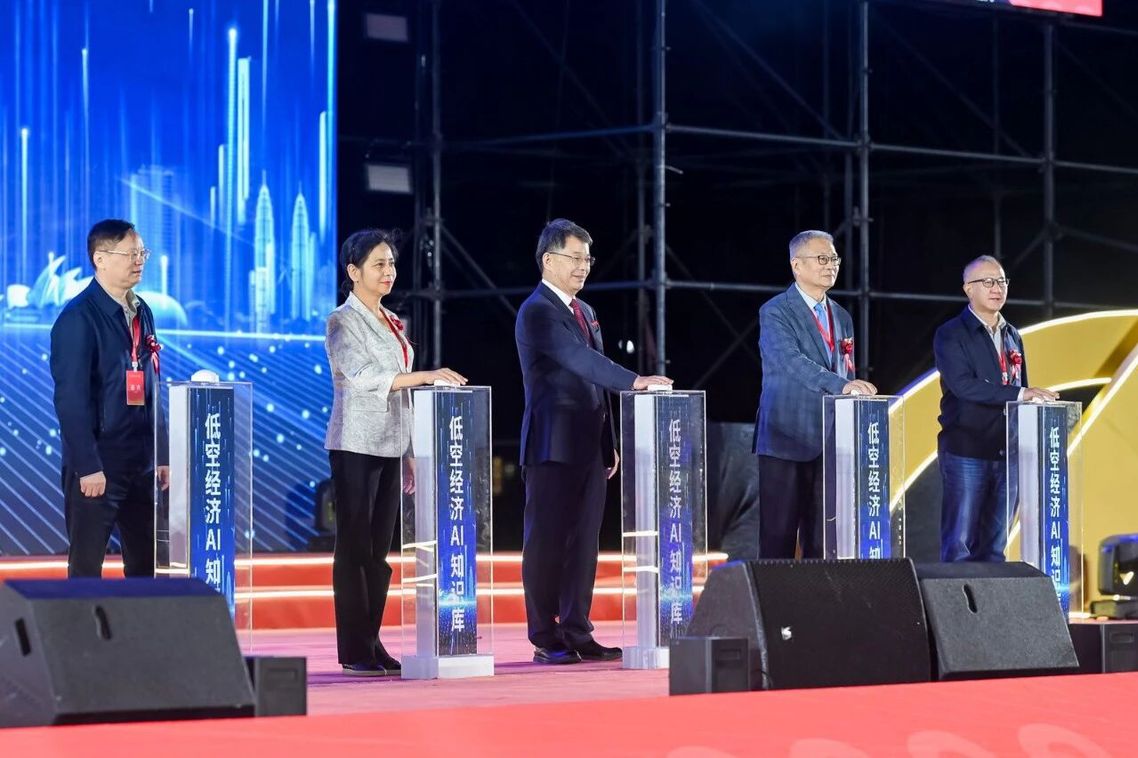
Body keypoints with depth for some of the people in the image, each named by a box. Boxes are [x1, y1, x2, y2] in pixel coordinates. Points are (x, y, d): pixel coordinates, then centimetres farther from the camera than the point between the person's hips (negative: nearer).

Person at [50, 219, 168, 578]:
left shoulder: (141, 312, 12)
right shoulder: (78, 318, -12)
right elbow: (71, 398, -16)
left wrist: (161, 455, 13)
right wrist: (88, 466, -20)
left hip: (140, 463, 7)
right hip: (97, 465, -7)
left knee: (146, 563, 9)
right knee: (86, 567, 0)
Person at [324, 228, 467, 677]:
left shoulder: (391, 323, 16)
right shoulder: (343, 321, -5)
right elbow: (366, 378, -17)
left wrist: (406, 455, 16)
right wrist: (427, 377, -25)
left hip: (390, 446, 7)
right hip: (356, 445, -7)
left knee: (379, 551, 6)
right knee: (354, 548, -6)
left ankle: (372, 644, 9)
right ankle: (354, 652, -5)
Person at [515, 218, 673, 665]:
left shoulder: (584, 311, 19)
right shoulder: (537, 311, -10)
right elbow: (579, 359, -23)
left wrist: (609, 443, 17)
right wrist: (635, 382, -32)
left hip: (588, 445, 8)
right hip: (553, 444, -8)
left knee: (583, 543, 8)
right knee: (546, 543, -3)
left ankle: (577, 635, 11)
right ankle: (545, 640, 0)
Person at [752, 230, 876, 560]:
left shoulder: (841, 318, 17)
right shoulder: (775, 313, -5)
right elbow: (792, 362, -22)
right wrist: (841, 385, -34)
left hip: (828, 442, 6)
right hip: (786, 439, -6)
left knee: (822, 538, 5)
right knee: (778, 535, -4)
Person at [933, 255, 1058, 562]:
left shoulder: (1012, 337, 16)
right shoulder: (951, 335, -4)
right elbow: (963, 385, -18)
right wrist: (1019, 394, -23)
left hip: (1006, 453, 6)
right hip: (965, 453, -6)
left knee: (994, 546, 8)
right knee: (959, 545, -5)